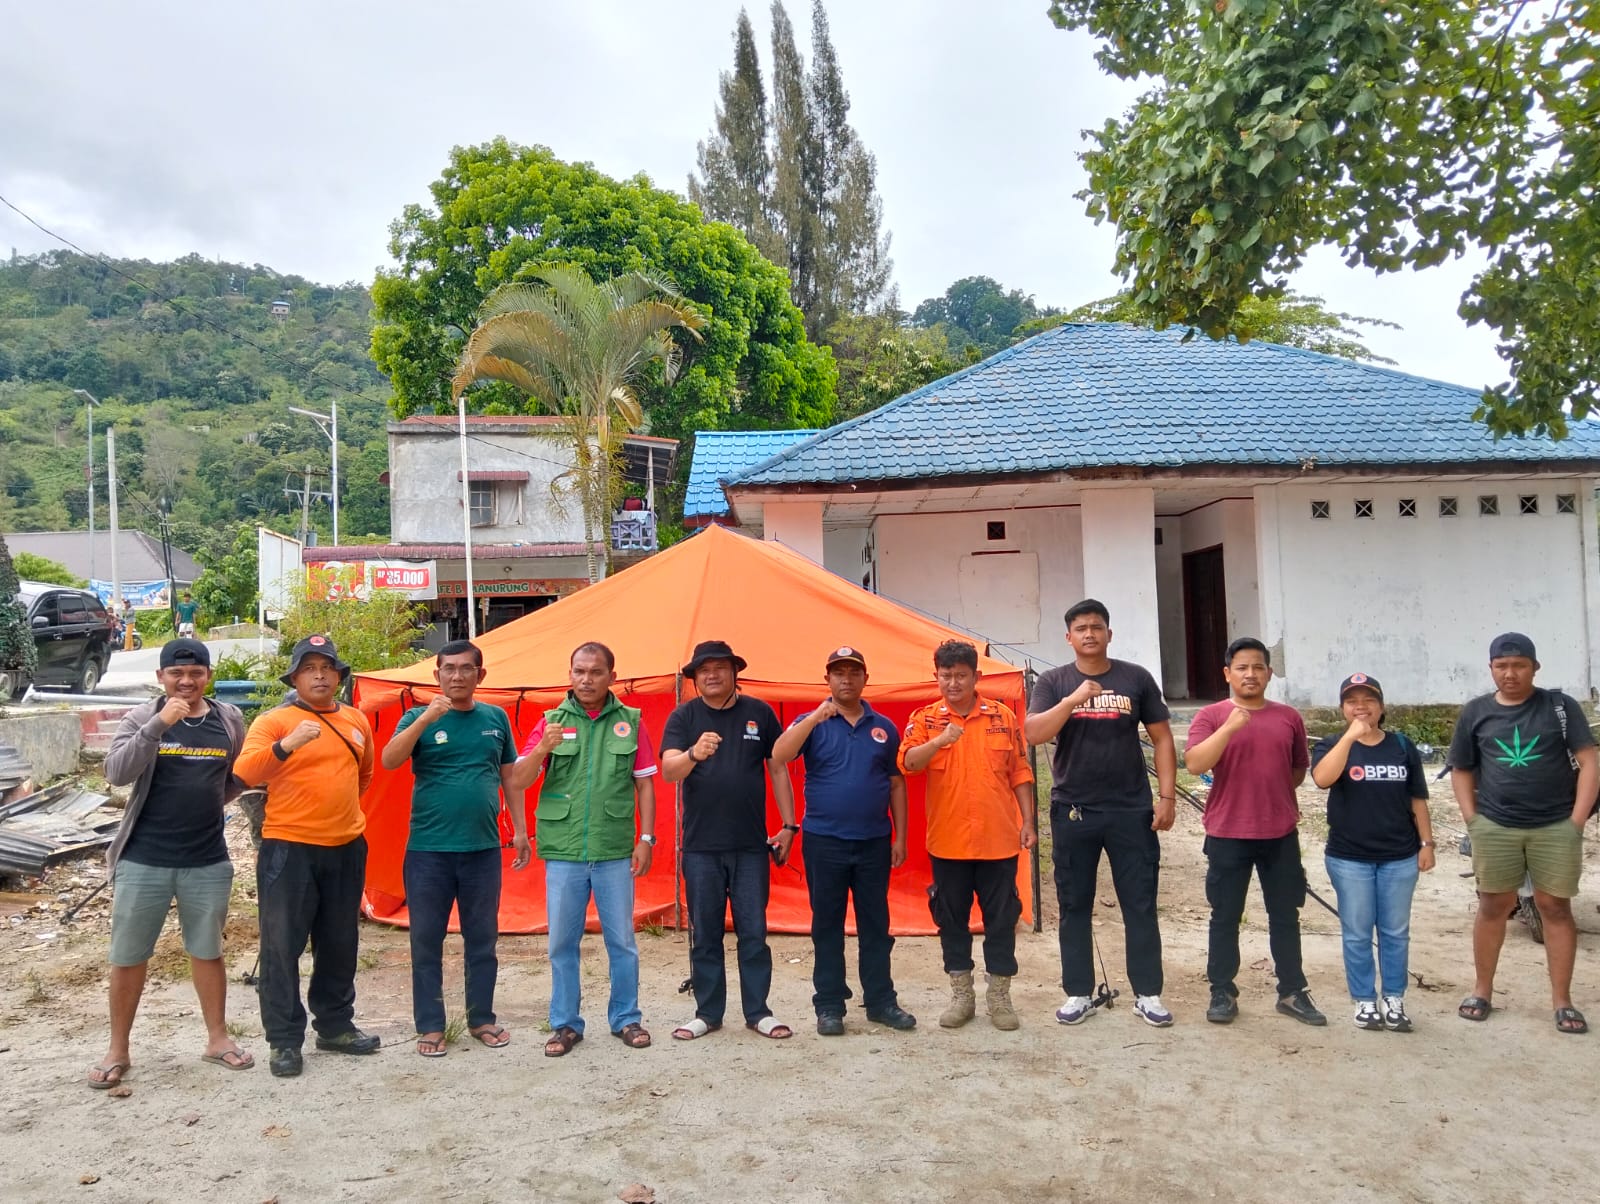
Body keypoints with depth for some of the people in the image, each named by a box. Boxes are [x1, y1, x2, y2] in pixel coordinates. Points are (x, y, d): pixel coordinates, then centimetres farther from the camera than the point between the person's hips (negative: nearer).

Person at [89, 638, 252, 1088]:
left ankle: (217, 1038, 27)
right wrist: (158, 724, -27)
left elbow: (239, 777, 16)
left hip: (208, 862, 2)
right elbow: (116, 773, -19)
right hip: (143, 860, -2)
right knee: (128, 957, 9)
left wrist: (205, 804, 5)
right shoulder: (142, 717, -4)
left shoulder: (229, 720, 3)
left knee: (207, 952, 14)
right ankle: (118, 1051, 24)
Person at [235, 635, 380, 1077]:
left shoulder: (357, 721, 10)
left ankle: (335, 1025, 29)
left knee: (339, 945, 15)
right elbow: (246, 773, -21)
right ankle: (284, 1040, 11)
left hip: (346, 848, 5)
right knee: (282, 945, 0)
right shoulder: (274, 721, -6)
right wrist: (287, 745, -34)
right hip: (288, 849, -5)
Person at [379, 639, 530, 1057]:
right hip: (428, 849, -2)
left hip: (483, 849, 2)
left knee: (482, 938, 12)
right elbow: (388, 761, -17)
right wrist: (426, 717, -28)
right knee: (426, 940, 6)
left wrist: (520, 830, 10)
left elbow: (509, 776, 13)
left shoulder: (495, 718, 6)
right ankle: (430, 1025, 19)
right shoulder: (420, 717, -1)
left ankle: (482, 1017, 26)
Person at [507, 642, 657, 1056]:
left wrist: (646, 839, 0)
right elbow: (517, 782, -2)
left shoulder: (630, 722, 1)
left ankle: (626, 1018, 25)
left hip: (615, 851, 0)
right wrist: (541, 749, -20)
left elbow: (644, 785, 5)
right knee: (563, 941, 8)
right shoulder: (552, 721, 1)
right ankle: (565, 1023, 23)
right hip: (563, 851, 0)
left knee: (621, 940, 9)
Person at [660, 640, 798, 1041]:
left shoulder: (759, 713, 3)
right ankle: (707, 1012, 20)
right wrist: (694, 754, -35)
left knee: (753, 932, 6)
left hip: (751, 845, 0)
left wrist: (789, 825, 4)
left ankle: (758, 1011, 18)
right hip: (700, 846, 0)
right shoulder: (683, 717, 0)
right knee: (704, 934, 8)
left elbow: (777, 769, 8)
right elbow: (668, 771, -14)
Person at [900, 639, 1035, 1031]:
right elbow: (906, 763, -16)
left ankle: (999, 996, 21)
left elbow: (1020, 773, 7)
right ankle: (961, 995, 24)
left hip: (998, 839, 0)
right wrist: (941, 740, -31)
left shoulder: (1002, 716, 3)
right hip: (947, 840, 0)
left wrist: (1027, 821, 3)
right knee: (951, 918, 10)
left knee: (1001, 917, 7)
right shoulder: (924, 719, 0)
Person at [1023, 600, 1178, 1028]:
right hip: (1072, 812, 0)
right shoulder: (1053, 682, 1)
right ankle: (1079, 994, 19)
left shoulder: (1136, 678, 2)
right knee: (1074, 906, 8)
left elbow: (1162, 739, 5)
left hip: (1131, 810, 0)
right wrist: (1074, 699, -24)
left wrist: (1167, 795, -3)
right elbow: (1033, 734, -13)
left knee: (1140, 904, 6)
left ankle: (1148, 994, 17)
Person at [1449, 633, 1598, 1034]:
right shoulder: (1476, 712, 4)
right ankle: (1482, 991, 18)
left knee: (1555, 907, 4)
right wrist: (1472, 819, 2)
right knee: (1493, 906, 8)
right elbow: (1461, 770, 11)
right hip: (1495, 828, 1)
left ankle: (1562, 1000, 12)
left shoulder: (1560, 706, -1)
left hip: (1556, 827, -1)